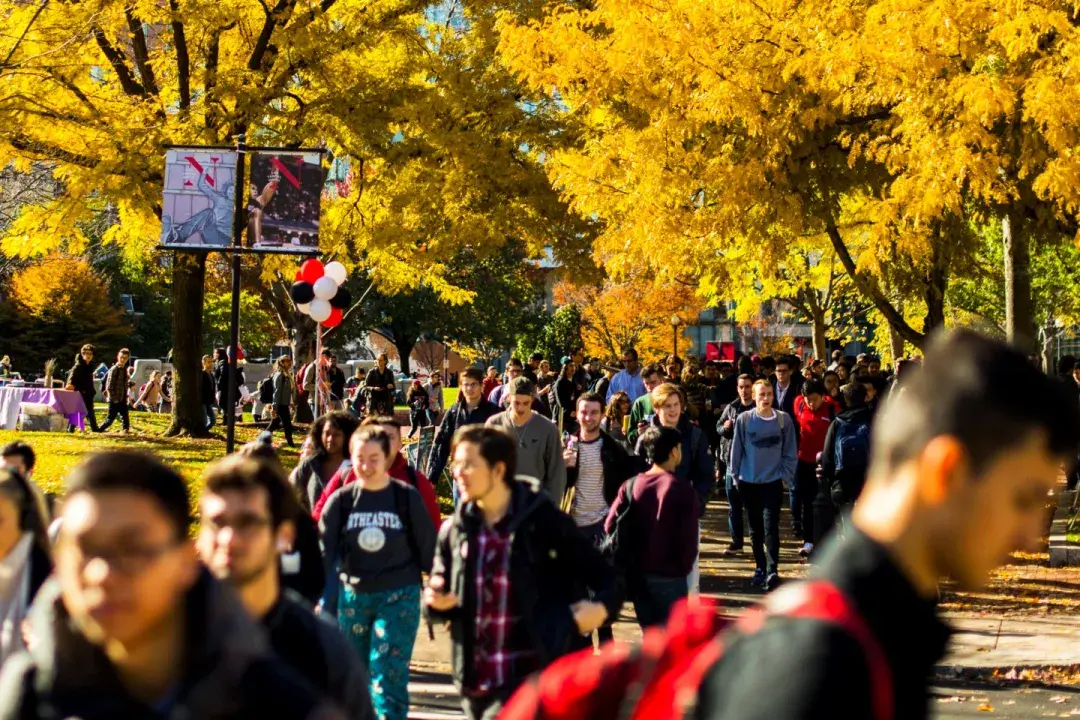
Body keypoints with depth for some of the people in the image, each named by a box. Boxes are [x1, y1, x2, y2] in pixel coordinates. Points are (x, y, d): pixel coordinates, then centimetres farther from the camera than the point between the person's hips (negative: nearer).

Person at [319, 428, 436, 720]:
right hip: (352, 596, 3)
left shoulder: (408, 498, -6)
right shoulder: (340, 501, -2)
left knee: (388, 671, -11)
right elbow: (326, 553, -3)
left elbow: (427, 549, -1)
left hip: (399, 597, -3)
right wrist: (324, 602, -11)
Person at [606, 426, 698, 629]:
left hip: (638, 574, 5)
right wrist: (683, 569, 3)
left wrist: (630, 561, 8)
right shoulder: (682, 490, -12)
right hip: (669, 576, -5)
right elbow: (689, 540, -14)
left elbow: (610, 526, -3)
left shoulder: (631, 486, 0)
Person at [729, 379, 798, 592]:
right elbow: (736, 450, 2)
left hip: (773, 482, -2)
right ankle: (760, 568, 22)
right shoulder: (744, 420, -4)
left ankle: (772, 571, -13)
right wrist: (736, 475, 3)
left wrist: (786, 475, -3)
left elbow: (790, 452, 2)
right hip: (749, 482, 2)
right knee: (755, 529, 11)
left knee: (771, 528, -11)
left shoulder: (783, 419, -4)